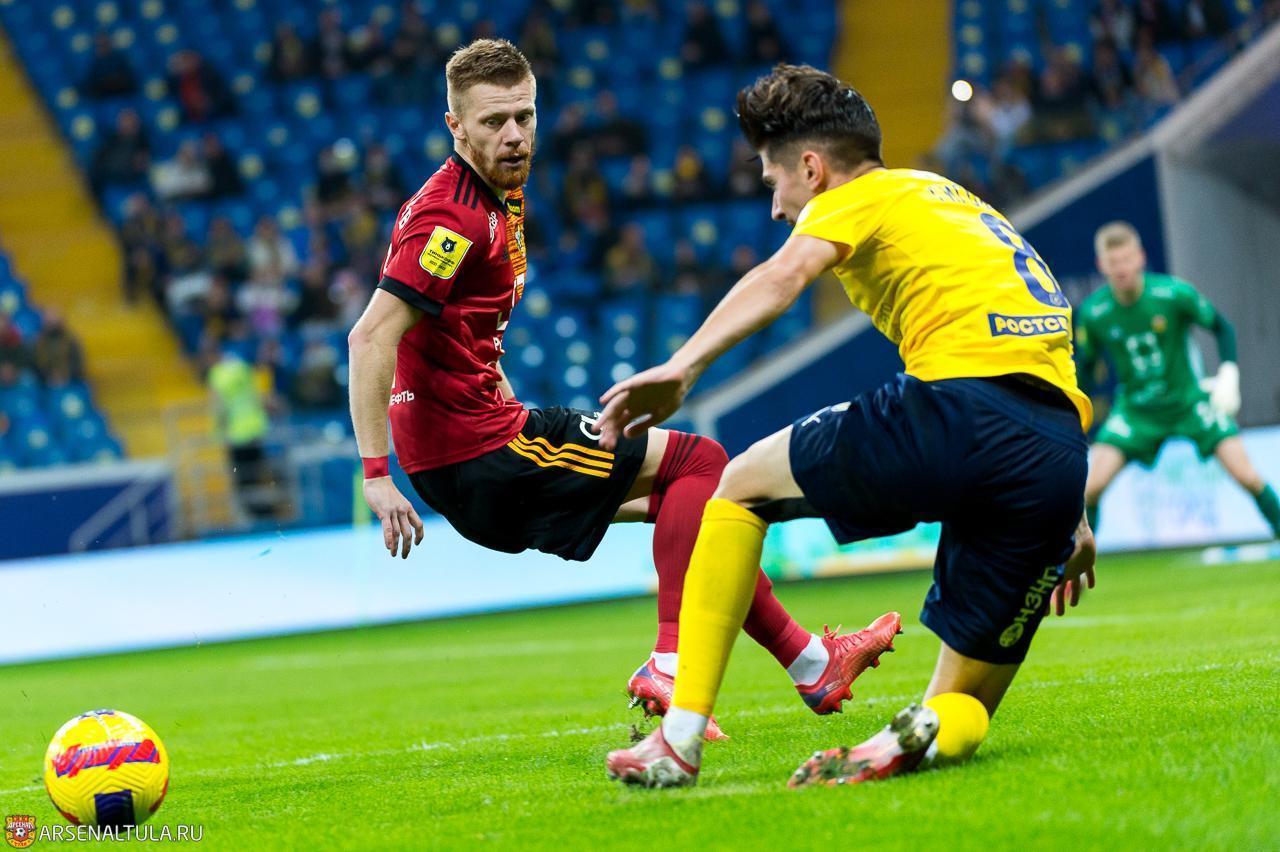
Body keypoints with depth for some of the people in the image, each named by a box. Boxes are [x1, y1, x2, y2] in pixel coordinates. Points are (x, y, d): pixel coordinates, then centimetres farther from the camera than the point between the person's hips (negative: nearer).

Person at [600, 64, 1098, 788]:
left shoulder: (854, 199, 12)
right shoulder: (956, 201, 35)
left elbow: (785, 274, -11)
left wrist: (681, 368, -22)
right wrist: (1070, 516, 39)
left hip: (958, 412, -7)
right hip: (1062, 452, 7)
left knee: (742, 485, 17)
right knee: (967, 708, 18)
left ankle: (681, 737, 7)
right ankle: (926, 736, -21)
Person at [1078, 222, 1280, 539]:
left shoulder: (1174, 293, -19)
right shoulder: (1092, 313, -14)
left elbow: (1222, 328, -5)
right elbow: (1085, 365, 3)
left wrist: (1228, 373, -19)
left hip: (1189, 402, -1)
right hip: (1135, 411, 1)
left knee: (1246, 475, -11)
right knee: (1093, 485, -16)